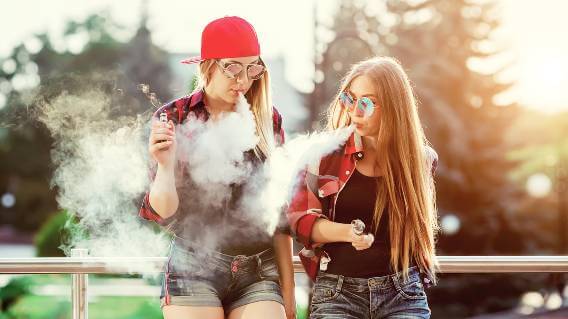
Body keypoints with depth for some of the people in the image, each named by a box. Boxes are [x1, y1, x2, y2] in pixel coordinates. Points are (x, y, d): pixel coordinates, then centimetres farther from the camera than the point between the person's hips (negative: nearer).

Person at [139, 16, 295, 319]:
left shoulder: (269, 121, 5)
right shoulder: (173, 118, -1)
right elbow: (164, 213, -3)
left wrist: (287, 288, 9)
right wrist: (166, 166, -21)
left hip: (259, 274, 2)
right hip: (193, 270, -2)